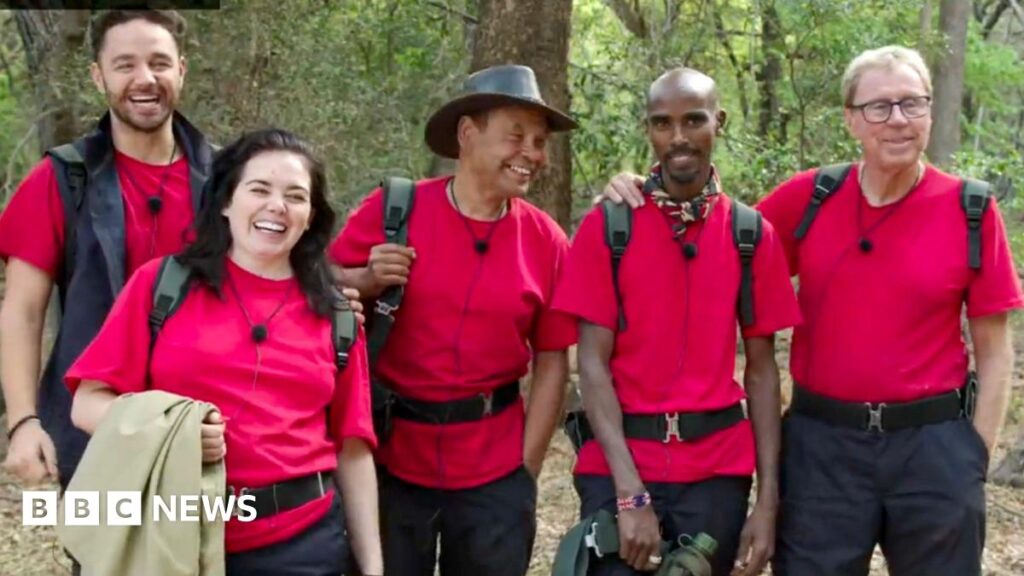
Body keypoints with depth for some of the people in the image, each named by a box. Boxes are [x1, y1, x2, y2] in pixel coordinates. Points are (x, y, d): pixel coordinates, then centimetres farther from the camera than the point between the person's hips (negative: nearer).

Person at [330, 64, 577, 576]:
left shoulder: (547, 241, -3)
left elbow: (552, 364, 2)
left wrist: (527, 471, -1)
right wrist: (368, 281, -18)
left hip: (494, 472, 1)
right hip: (390, 456, -1)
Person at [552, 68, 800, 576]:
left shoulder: (752, 234, 2)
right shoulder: (606, 227, -3)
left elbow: (761, 370, 4)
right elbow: (593, 365, -7)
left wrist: (768, 498, -2)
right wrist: (630, 493, -14)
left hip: (717, 470, 2)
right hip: (619, 464, -1)